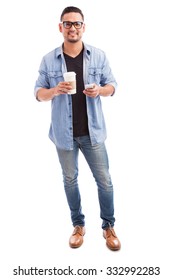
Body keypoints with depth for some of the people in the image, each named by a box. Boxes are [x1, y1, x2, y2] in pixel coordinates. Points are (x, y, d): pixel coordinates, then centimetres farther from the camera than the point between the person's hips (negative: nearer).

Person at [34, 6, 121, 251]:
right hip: (64, 133, 1)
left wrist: (100, 90, -18)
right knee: (70, 180, 14)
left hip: (93, 131, 0)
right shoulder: (49, 60, -1)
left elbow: (112, 85, 5)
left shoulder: (99, 56, -1)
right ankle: (78, 225, 34)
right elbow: (38, 93, 2)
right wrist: (54, 91, -20)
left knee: (104, 180, 5)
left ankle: (108, 226, 26)